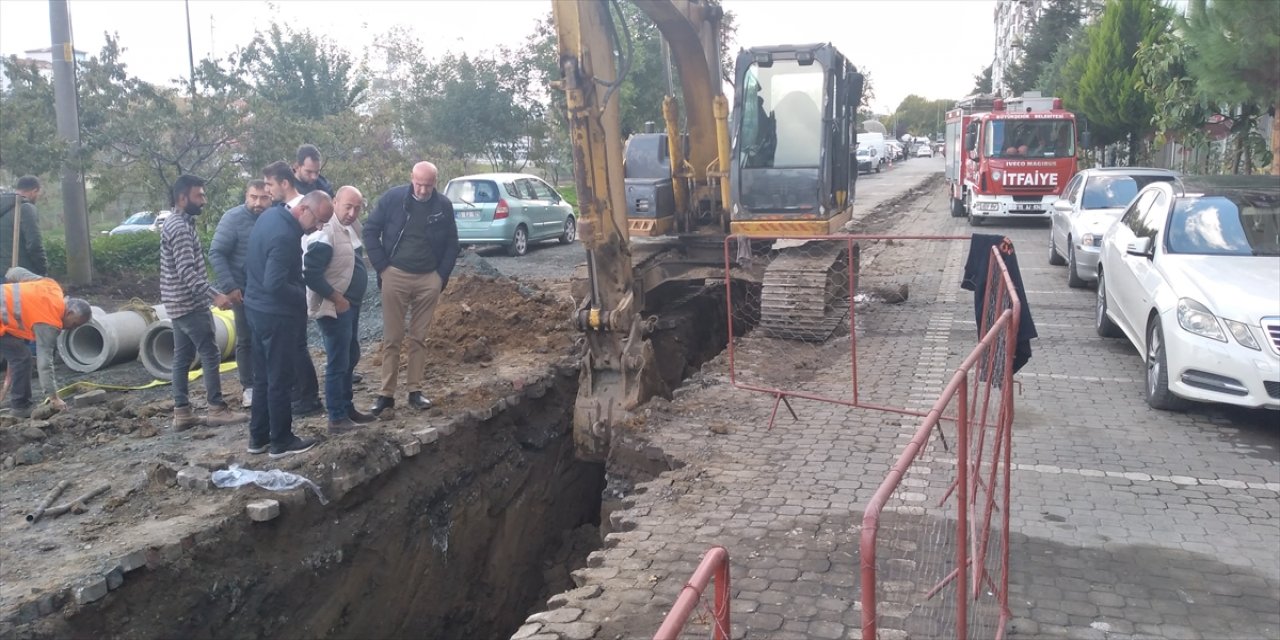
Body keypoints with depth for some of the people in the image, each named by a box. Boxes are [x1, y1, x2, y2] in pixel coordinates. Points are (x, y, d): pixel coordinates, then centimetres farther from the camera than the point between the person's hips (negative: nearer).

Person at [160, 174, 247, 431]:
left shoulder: (177, 223, 14)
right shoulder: (180, 228, -18)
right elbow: (187, 272, -25)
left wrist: (210, 294, 23)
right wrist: (214, 295, -28)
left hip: (180, 303, 10)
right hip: (190, 304, -10)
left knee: (182, 357, 10)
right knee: (210, 355, -4)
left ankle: (182, 413, 13)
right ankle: (217, 409, 1)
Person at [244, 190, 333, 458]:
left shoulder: (271, 214, 5)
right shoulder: (285, 236, -26)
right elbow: (276, 285, -28)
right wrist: (304, 296, -13)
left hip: (257, 308, 10)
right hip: (276, 315, -10)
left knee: (263, 377, 17)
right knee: (280, 380, 2)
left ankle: (258, 437, 25)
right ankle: (281, 441, 13)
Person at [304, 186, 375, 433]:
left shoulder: (351, 226, 7)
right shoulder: (325, 234, -22)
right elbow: (311, 274, -25)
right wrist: (336, 298, -20)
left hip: (351, 305, 10)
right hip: (334, 308, -10)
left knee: (351, 357, 18)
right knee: (338, 362, -4)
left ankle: (347, 408, 30)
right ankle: (337, 419, 4)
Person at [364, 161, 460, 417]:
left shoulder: (443, 205, -1)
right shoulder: (393, 198, -6)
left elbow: (452, 243, 7)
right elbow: (371, 231, -1)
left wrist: (442, 275, -1)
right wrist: (382, 267, -6)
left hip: (428, 279, 2)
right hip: (395, 276, -1)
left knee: (419, 338, 8)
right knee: (392, 338, 2)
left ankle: (415, 390, 15)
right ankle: (387, 394, 8)